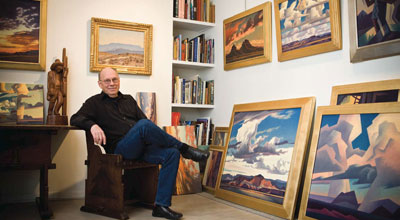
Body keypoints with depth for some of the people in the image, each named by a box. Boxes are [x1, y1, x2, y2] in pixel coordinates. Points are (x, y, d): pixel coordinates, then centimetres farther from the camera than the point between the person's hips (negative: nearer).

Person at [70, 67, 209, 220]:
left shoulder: (129, 100, 26)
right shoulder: (95, 102, 12)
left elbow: (143, 118, 22)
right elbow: (75, 119, -2)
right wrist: (93, 125, -24)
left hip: (141, 147, 6)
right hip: (119, 148, -5)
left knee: (172, 153, -22)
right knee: (144, 125, -35)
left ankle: (161, 206, -21)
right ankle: (184, 148, -16)